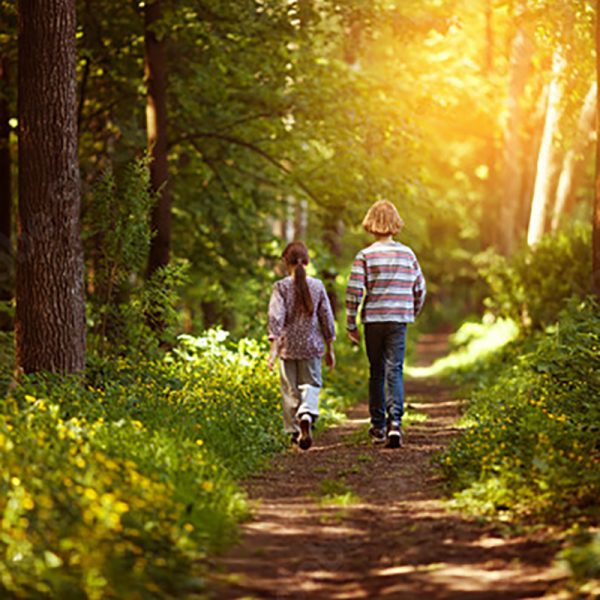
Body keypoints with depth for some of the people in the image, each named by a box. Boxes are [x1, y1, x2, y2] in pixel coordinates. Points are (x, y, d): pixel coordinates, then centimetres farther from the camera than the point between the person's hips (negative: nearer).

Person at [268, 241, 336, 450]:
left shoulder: (281, 287, -7)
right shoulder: (317, 286, -1)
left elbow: (276, 317, -15)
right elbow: (326, 317, 4)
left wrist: (273, 347, -15)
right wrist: (330, 349, 13)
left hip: (288, 347, -1)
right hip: (311, 346, 1)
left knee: (290, 390, 10)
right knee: (311, 384, 8)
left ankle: (295, 431, 15)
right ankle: (307, 414, -22)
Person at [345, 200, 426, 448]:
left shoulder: (365, 256, -5)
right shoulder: (407, 254, 4)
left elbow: (354, 292, -8)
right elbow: (420, 289, 9)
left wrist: (351, 325, 0)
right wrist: (412, 314, 25)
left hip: (373, 320, -1)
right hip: (399, 320, 1)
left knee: (376, 372, 11)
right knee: (395, 370, -2)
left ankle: (378, 426, 17)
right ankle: (395, 421, -20)